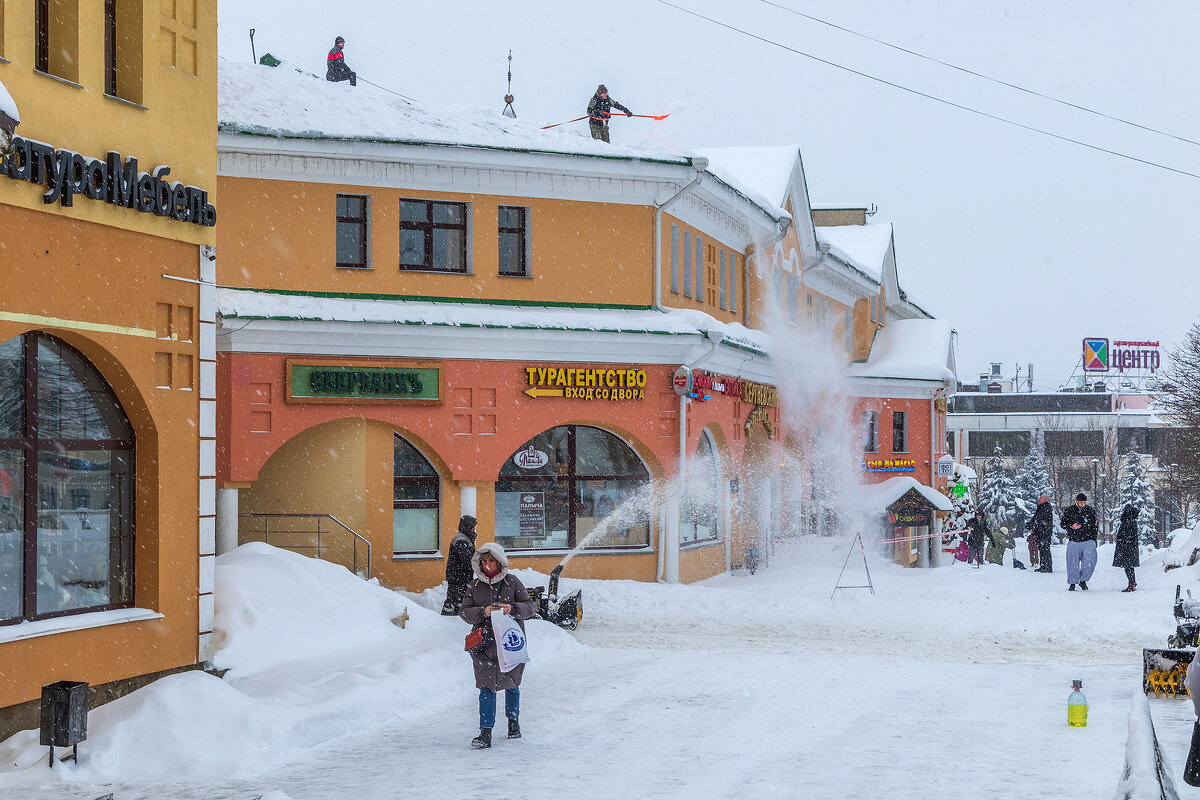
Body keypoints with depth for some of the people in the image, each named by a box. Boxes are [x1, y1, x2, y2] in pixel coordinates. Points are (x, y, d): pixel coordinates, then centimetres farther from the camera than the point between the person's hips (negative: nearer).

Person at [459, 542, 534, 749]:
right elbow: (464, 611, 2)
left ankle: (513, 721, 37)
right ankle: (485, 733, -10)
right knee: (487, 687, -8)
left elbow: (528, 607, 1)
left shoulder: (512, 582, 1)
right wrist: (483, 612, -17)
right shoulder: (474, 586, 6)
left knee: (511, 684, 14)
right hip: (484, 644, 0)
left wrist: (512, 609, -19)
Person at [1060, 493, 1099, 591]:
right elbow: (1063, 524, 4)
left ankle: (1083, 580, 8)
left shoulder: (1090, 511, 6)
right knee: (1073, 564, 0)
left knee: (1089, 562, -10)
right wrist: (1071, 526, -17)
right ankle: (1072, 583, 13)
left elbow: (1095, 525, 15)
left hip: (1088, 542, 1)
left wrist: (1093, 539, 9)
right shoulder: (1069, 511, 1)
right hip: (1073, 542, -1)